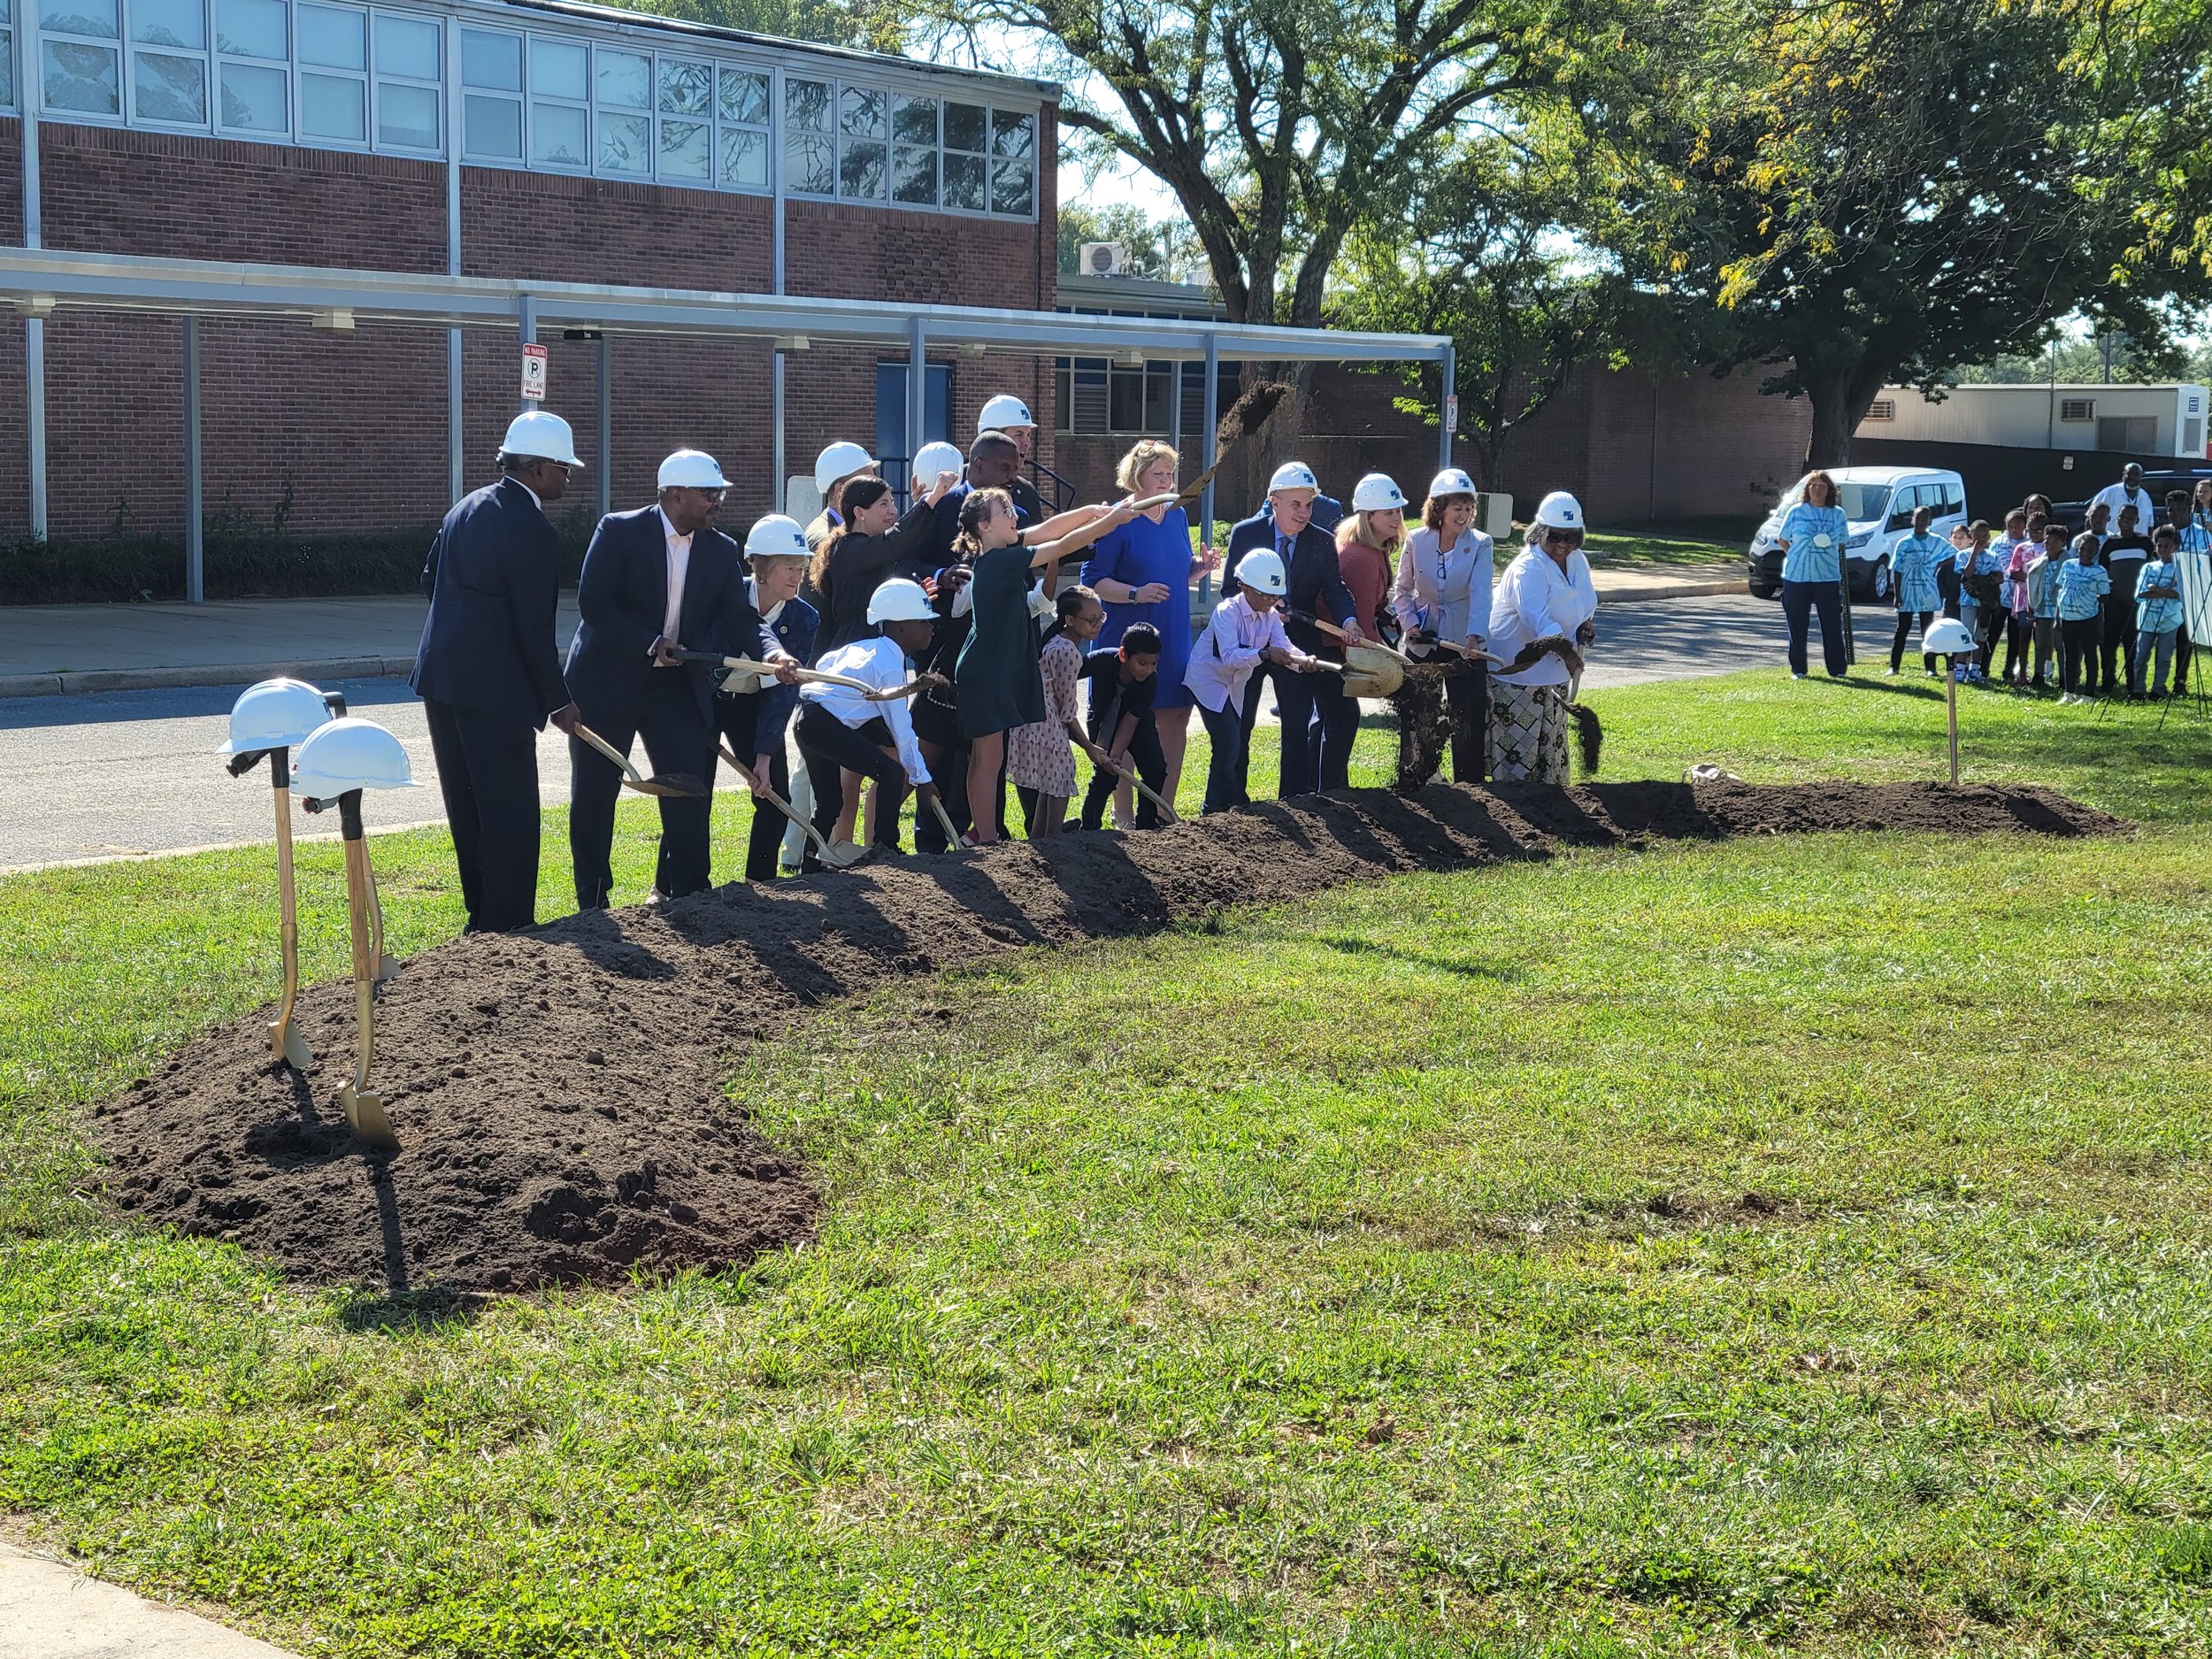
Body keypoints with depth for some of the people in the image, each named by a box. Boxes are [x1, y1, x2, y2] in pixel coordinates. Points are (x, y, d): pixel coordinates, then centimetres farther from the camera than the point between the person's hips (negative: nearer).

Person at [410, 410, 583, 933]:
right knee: (511, 812, -1)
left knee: (467, 809, 16)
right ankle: (507, 925, 1)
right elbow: (535, 630, -14)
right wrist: (558, 702, -4)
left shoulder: (468, 507, 9)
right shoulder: (534, 531, -16)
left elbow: (431, 579, 17)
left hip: (441, 677, 9)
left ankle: (481, 917, 25)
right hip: (494, 689, -9)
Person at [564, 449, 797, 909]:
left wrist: (771, 651, -24)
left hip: (678, 685, 4)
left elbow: (740, 617, -4)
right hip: (608, 680, -3)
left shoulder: (722, 551, 2)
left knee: (689, 787, -3)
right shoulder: (619, 531, -11)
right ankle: (592, 901, 18)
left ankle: (686, 890, 8)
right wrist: (650, 643, -20)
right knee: (594, 794, 5)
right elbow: (593, 602, -17)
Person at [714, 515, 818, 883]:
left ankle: (760, 882, 11)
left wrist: (764, 757, -17)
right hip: (706, 698, -3)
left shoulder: (803, 619, -13)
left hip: (755, 706, 3)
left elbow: (783, 692, -14)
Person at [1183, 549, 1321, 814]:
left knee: (1238, 745, 13)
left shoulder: (1270, 615, -2)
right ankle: (1216, 809, -9)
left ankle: (1238, 803, 26)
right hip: (1209, 680, -8)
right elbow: (1230, 655, -38)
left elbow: (1283, 646, -16)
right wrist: (1265, 654, -52)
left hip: (1235, 686, 8)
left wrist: (1303, 660, -38)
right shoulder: (1227, 612, -25)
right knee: (1228, 745, -16)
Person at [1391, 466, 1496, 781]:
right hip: (1422, 643, 2)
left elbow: (1480, 593, -19)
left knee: (1469, 720, -2)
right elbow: (1401, 589, 9)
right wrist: (1410, 623, -7)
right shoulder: (1416, 541, -2)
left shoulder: (1480, 545, -7)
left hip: (1465, 645, -2)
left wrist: (1474, 637, -33)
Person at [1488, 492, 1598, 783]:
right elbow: (1536, 616, -40)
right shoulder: (1528, 569, -23)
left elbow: (1586, 603, 21)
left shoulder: (1577, 562, 5)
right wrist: (1564, 649, -55)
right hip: (1515, 672, -9)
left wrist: (1587, 625, -3)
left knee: (1552, 750, 17)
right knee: (1517, 751, -9)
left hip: (1554, 676, 9)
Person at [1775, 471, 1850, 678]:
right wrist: (1797, 558, -1)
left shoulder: (1838, 514, 8)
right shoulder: (1796, 512, 3)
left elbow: (1841, 544, 14)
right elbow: (1783, 541, 8)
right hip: (1797, 576, -1)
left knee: (1832, 625, 0)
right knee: (1798, 625, 4)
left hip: (1828, 577, 1)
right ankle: (1798, 669, 13)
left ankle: (1837, 669, 8)